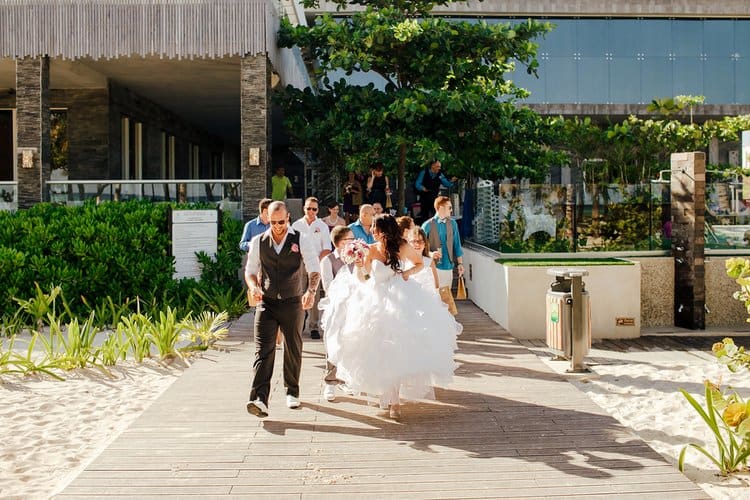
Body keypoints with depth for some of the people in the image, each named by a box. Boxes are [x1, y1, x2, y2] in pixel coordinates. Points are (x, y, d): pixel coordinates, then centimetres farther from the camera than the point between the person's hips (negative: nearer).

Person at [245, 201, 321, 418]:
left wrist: (311, 291, -32)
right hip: (266, 303, 0)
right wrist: (253, 286, -14)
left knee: (294, 350, 13)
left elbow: (314, 269, -12)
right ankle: (259, 399, -20)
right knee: (263, 350, -11)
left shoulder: (301, 240, -5)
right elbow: (250, 270, 9)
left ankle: (292, 392, 32)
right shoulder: (258, 242, 2)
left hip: (293, 303, 0)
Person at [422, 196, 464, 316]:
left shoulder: (452, 223, 7)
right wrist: (430, 254, -20)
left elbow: (457, 245, 11)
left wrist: (460, 263, 7)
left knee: (443, 295, 7)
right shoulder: (428, 225, -5)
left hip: (448, 265, 3)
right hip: (433, 266, -3)